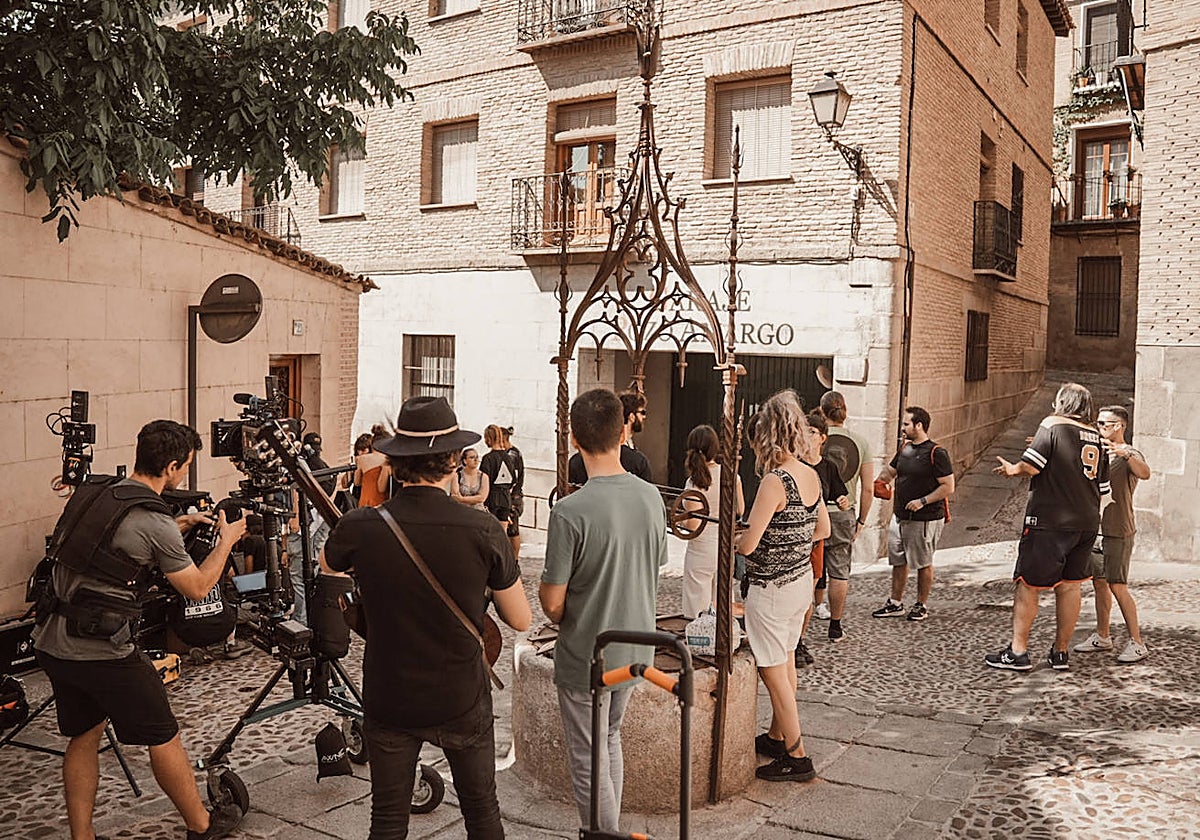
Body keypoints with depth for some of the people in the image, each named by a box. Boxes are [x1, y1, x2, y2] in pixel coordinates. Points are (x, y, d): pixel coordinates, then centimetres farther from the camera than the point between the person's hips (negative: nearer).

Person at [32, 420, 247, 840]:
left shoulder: (89, 494, 6)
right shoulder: (154, 523, -17)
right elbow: (197, 588, -5)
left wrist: (181, 524, 24)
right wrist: (226, 540, 8)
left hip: (52, 643, 8)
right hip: (103, 651, -7)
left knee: (84, 736, 21)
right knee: (162, 738, 8)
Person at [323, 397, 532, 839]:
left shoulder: (360, 527, -15)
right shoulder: (483, 530, -19)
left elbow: (325, 565, 11)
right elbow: (520, 620, -7)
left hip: (388, 700, 1)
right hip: (462, 701, -1)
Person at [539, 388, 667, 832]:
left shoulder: (569, 512, -25)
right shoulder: (651, 498, -6)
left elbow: (553, 602, -18)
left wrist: (563, 621, 4)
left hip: (585, 658, -7)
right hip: (635, 651, 7)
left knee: (589, 763, 11)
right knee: (609, 740, 27)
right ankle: (611, 826, 39)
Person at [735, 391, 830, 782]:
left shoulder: (774, 482, -24)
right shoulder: (811, 475, 1)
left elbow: (747, 544, -24)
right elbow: (822, 529, 14)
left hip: (771, 587, -9)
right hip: (803, 579, 9)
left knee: (773, 671, 4)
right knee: (785, 662, 21)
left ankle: (797, 756, 12)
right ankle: (777, 736, 37)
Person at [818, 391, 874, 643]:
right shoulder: (860, 442, 2)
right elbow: (868, 488, 3)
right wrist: (861, 520, 12)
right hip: (843, 515, 2)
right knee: (839, 572, 10)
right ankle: (835, 626, 18)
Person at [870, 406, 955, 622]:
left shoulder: (936, 453, -13)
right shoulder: (905, 448, 10)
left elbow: (948, 487, -15)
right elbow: (889, 473, 23)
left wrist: (923, 501, -21)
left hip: (925, 519, -7)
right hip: (899, 516, 7)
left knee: (923, 563, 6)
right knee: (898, 561, 12)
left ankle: (922, 605, 18)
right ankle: (895, 603, 23)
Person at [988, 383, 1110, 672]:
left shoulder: (1052, 425, -7)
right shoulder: (1096, 436, 11)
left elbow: (1031, 466, -18)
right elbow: (1102, 487, 14)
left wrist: (1011, 470, 2)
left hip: (1049, 521, -6)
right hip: (1087, 522, 6)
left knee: (1027, 585, 1)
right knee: (1070, 586, 13)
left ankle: (1018, 651, 2)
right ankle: (1061, 652, 19)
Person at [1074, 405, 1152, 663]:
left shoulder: (1130, 455, -10)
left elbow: (1145, 473, -31)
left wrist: (1125, 454, -46)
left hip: (1118, 532, -8)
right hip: (1096, 528, 8)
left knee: (1117, 587, -9)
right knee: (1100, 583, 11)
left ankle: (1137, 643, -2)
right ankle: (1102, 637, 20)